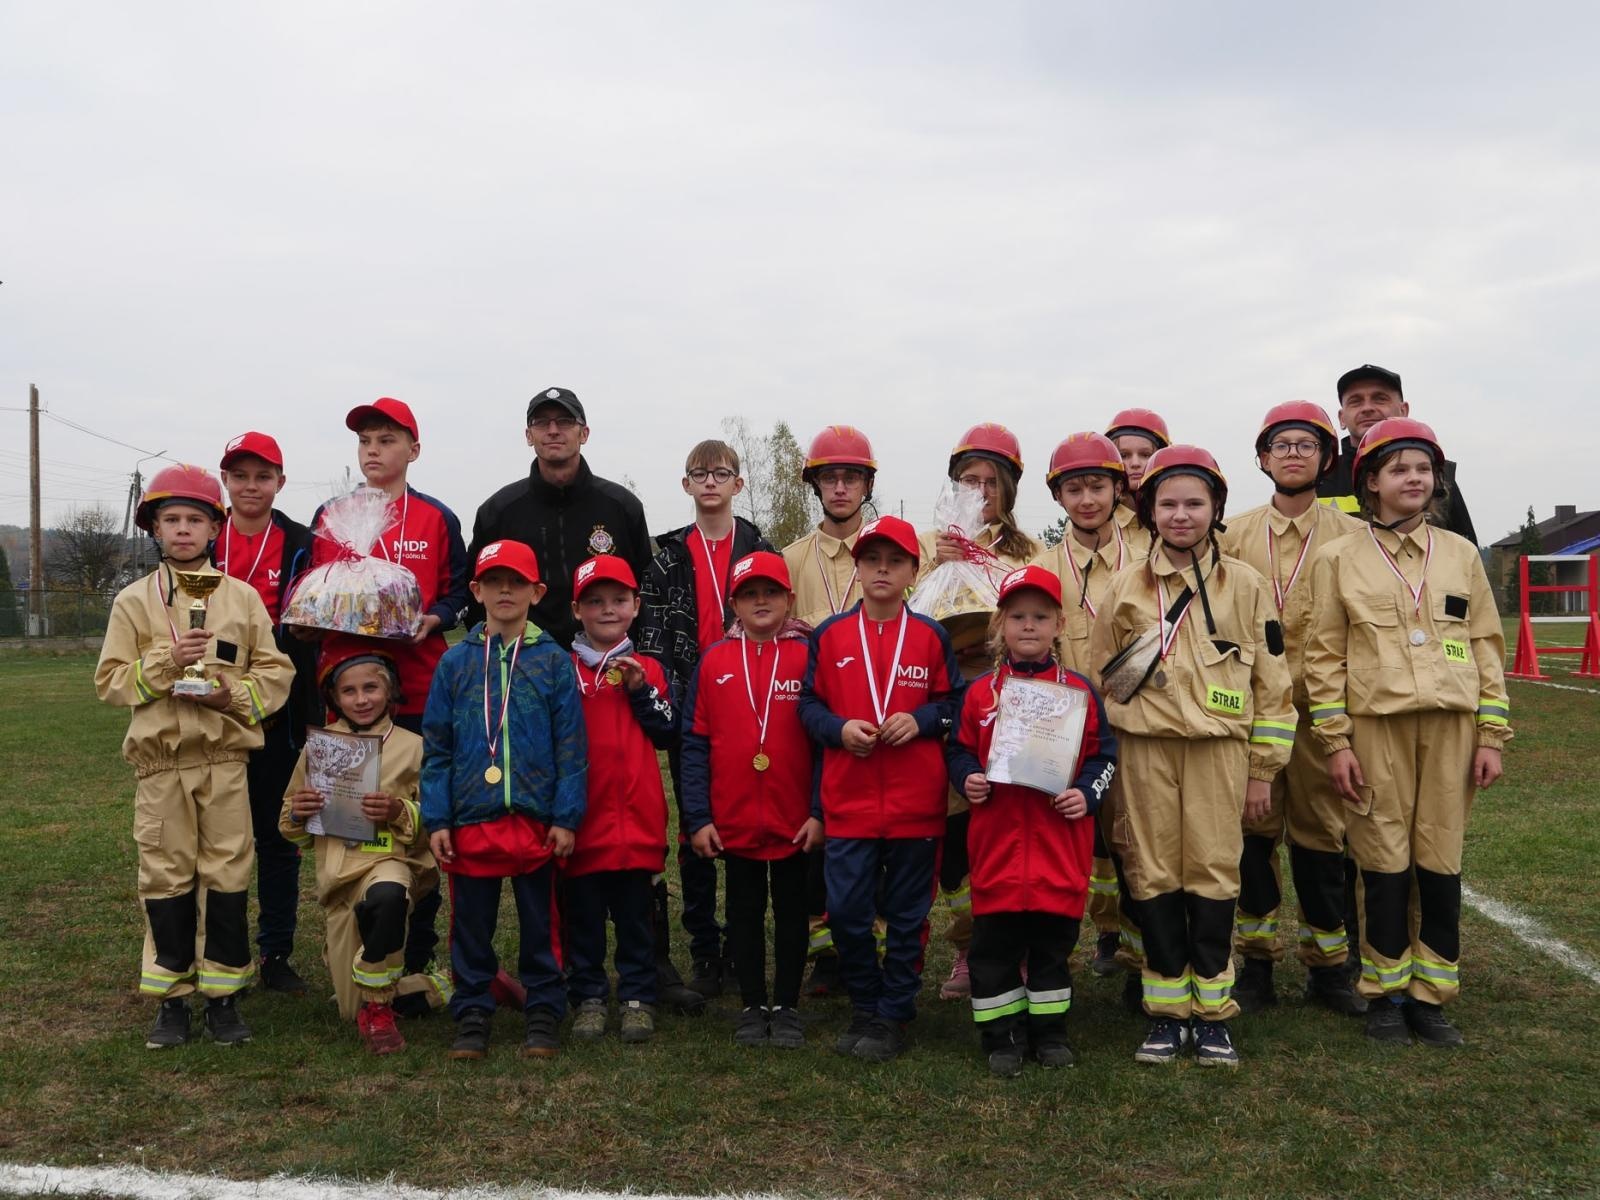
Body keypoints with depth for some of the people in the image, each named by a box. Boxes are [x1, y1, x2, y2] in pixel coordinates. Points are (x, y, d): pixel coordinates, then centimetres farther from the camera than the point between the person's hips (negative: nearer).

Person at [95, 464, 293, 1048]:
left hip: (225, 758, 0)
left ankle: (223, 996, 15)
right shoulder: (133, 600, 5)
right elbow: (110, 680, 2)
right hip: (160, 761, 0)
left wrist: (236, 693, -13)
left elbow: (276, 670, 4)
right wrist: (164, 662, -14)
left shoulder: (242, 596, 5)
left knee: (227, 877, 3)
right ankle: (171, 997, 18)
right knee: (165, 879, 5)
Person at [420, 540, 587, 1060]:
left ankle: (543, 1015, 21)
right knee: (471, 925, 10)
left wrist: (566, 817, -5)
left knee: (539, 924, 9)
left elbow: (571, 745, 0)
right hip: (470, 821, 1)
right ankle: (472, 1017, 22)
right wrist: (436, 819, -1)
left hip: (537, 820, -1)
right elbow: (436, 747, 6)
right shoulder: (456, 661, 5)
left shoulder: (554, 661, 1)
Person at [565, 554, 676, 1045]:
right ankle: (588, 998, 20)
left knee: (635, 913, 9)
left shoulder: (648, 669, 9)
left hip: (637, 816, 1)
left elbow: (668, 733, 2)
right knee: (582, 916, 8)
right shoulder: (564, 668, 2)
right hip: (582, 816, -1)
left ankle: (638, 998, 19)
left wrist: (640, 690, -9)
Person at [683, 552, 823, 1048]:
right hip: (733, 820, 2)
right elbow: (695, 742, 0)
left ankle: (786, 1007, 25)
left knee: (791, 911, 12)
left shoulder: (808, 657, -5)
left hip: (795, 821, -1)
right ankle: (752, 1006, 27)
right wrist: (697, 818, -5)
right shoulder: (714, 661, 0)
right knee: (744, 913, 14)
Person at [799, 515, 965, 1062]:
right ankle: (864, 1008, 23)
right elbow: (809, 704, 6)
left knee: (907, 915, 8)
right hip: (847, 800, 1)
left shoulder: (931, 636, 2)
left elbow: (957, 702, 6)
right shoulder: (830, 635, 3)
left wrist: (921, 720, -12)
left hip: (915, 801, 0)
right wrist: (839, 728, -12)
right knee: (846, 912, 3)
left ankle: (892, 1017, 22)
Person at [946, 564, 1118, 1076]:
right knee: (994, 942, 5)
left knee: (1054, 938, 11)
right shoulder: (980, 692, 3)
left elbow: (1103, 754, 8)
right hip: (997, 840, 0)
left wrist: (1087, 793, -8)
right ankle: (1002, 1033, 18)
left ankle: (1049, 1029, 26)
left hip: (1060, 842, 0)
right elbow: (958, 750, 11)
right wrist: (966, 779, -9)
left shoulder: (1079, 690, 4)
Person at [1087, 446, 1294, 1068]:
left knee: (1213, 876, 1)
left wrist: (1263, 769, 3)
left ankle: (1212, 1013, 14)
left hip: (1219, 749, -1)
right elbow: (1102, 678, 10)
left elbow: (1271, 682, 5)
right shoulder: (1127, 587, 6)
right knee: (1153, 876, 3)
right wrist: (1103, 765, 7)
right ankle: (1166, 1012, 15)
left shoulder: (1244, 585, 4)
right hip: (1145, 749, 1)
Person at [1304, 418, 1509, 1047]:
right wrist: (1335, 742, -6)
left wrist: (1492, 735, 4)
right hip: (1375, 724, -2)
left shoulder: (1461, 554, 10)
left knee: (1441, 860, 4)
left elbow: (1486, 645, 10)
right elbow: (1324, 656, 0)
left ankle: (1430, 995, 17)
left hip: (1451, 723, 2)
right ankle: (1385, 994, 15)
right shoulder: (1339, 559, 2)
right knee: (1385, 861, 1)